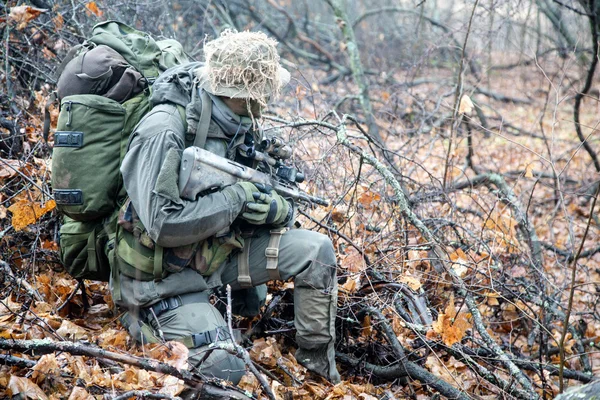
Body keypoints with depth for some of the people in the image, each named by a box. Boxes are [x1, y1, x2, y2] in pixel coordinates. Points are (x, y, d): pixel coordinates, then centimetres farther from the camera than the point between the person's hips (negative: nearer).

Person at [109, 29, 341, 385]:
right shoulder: (164, 130, -25)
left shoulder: (237, 126, -2)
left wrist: (277, 209, -20)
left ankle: (317, 360, 9)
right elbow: (162, 224, -32)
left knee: (315, 250, -6)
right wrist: (236, 197, -24)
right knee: (224, 369, -23)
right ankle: (144, 321, 4)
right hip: (165, 276, -7)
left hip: (218, 253, 7)